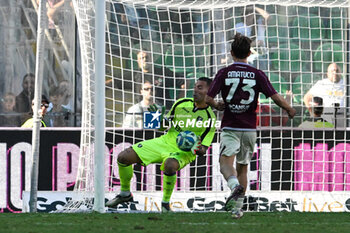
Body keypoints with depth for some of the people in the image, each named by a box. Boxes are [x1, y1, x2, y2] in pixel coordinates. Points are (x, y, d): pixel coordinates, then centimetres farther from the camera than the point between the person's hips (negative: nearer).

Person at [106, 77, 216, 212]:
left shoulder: (210, 118, -10)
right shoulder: (182, 103, 3)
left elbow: (202, 150, -7)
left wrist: (197, 149, -30)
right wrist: (160, 119, -8)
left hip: (183, 152, -5)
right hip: (165, 142, 5)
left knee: (170, 165, -43)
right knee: (123, 157, -4)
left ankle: (166, 203, -20)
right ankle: (125, 194, 20)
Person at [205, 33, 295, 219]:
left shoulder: (224, 73, -3)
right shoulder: (257, 75, -1)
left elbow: (208, 99, -7)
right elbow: (275, 97, -7)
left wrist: (217, 106, 16)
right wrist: (290, 110, 12)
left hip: (230, 127, -2)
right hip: (249, 129, 2)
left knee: (226, 163, -12)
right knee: (243, 168, 16)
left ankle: (235, 186, -44)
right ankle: (237, 207, 14)